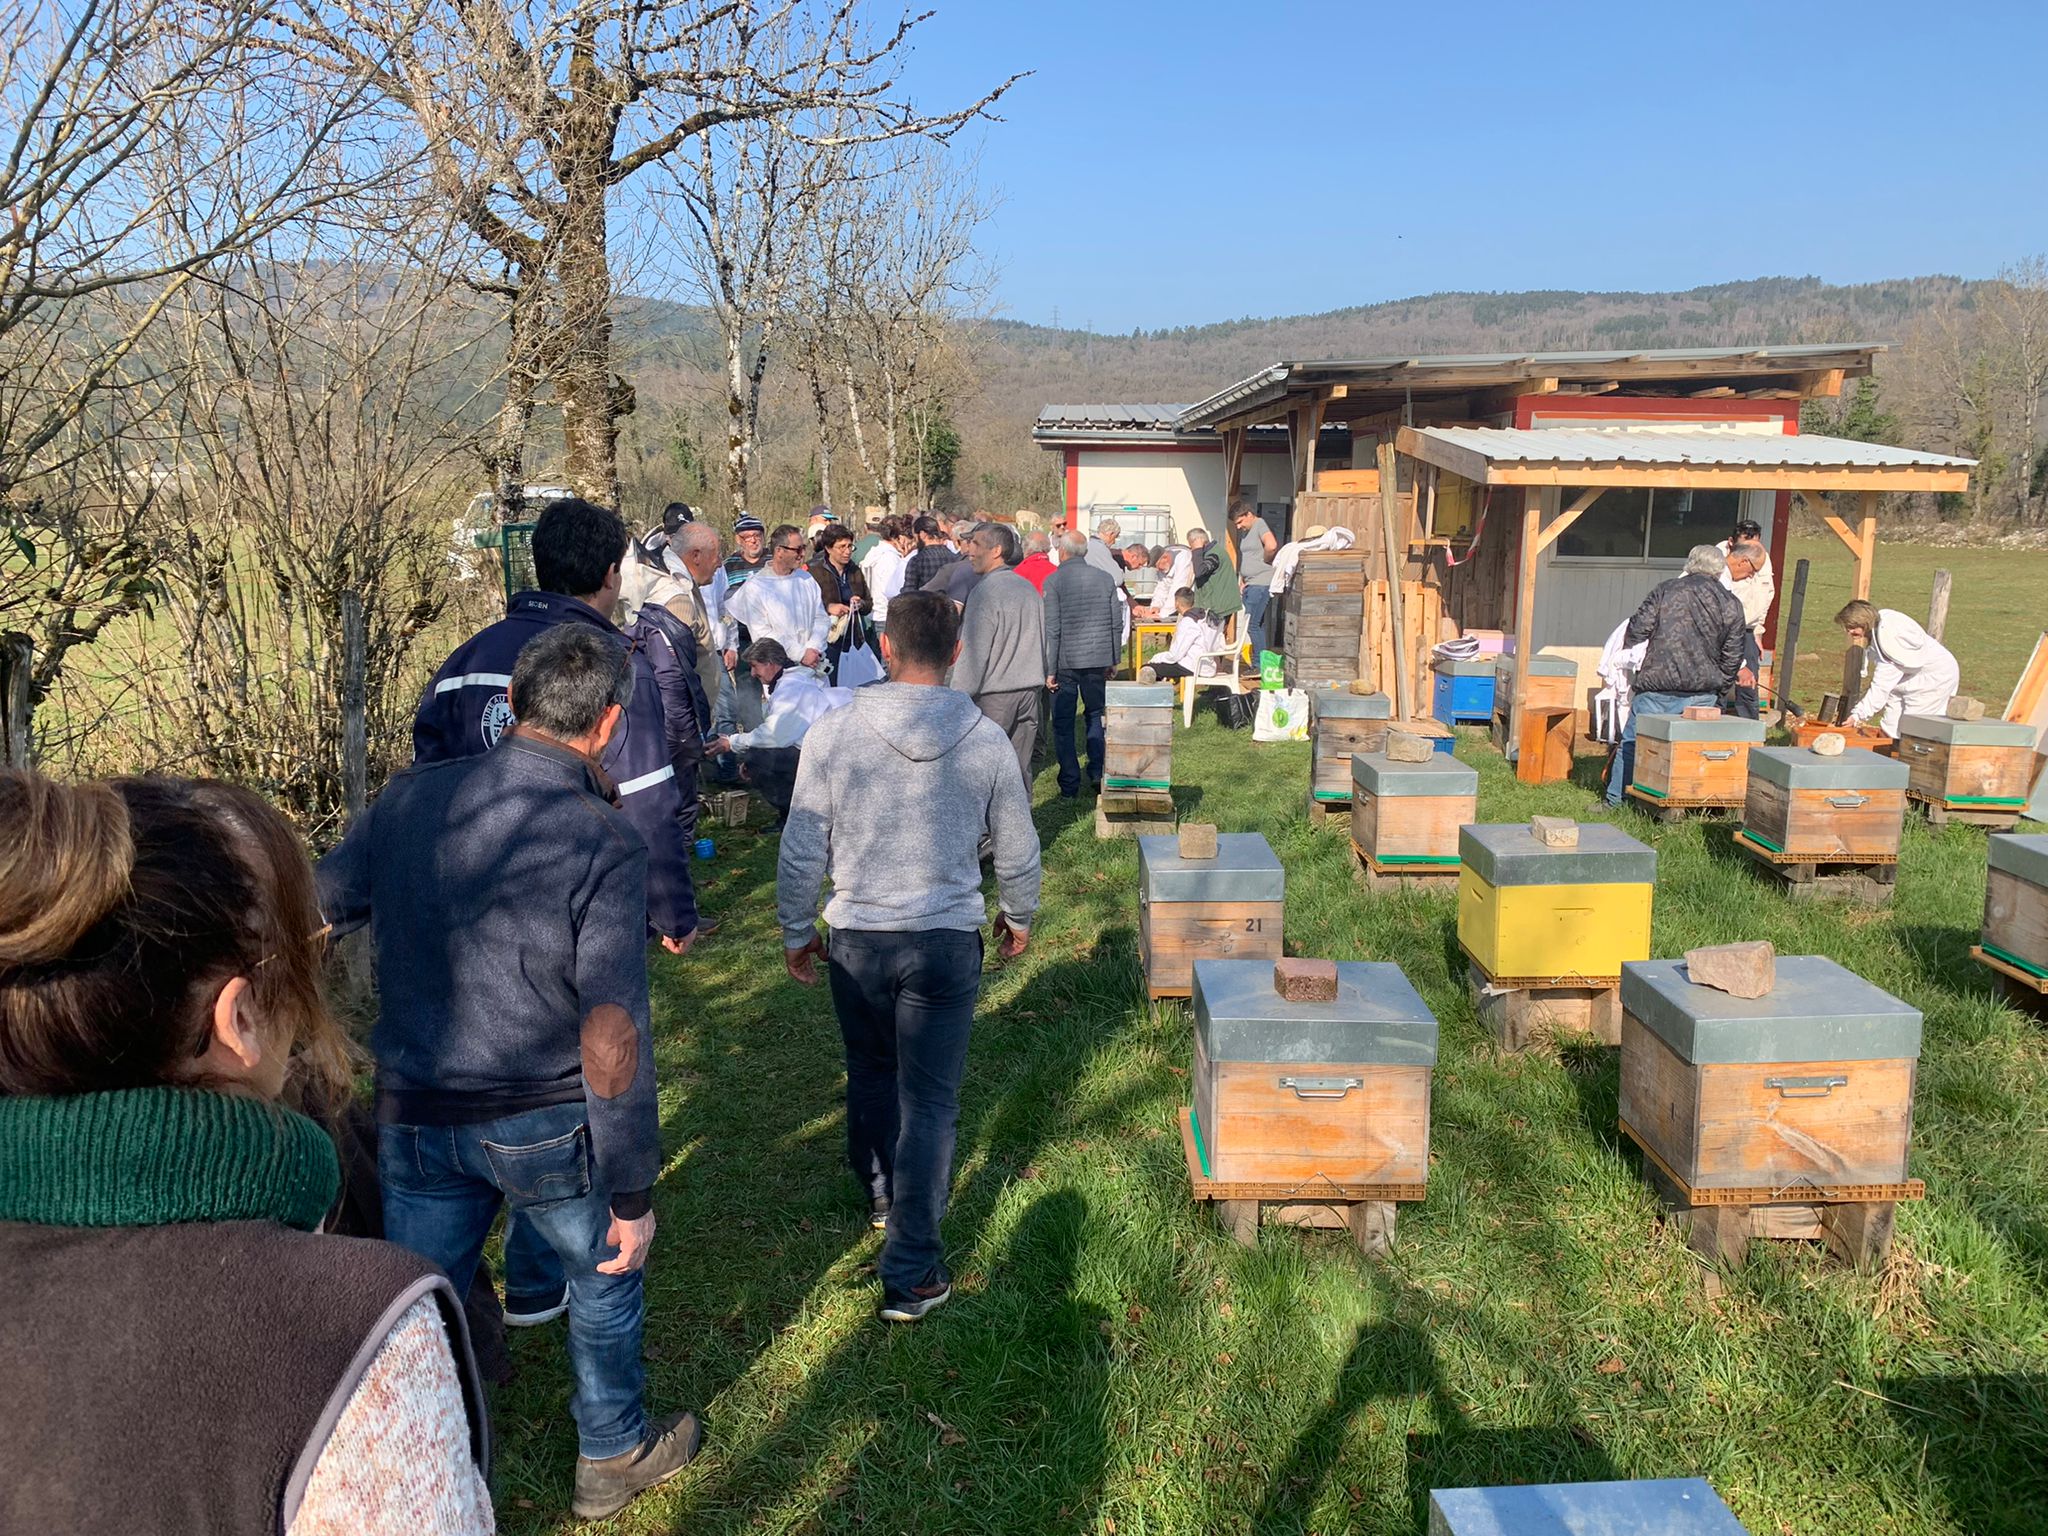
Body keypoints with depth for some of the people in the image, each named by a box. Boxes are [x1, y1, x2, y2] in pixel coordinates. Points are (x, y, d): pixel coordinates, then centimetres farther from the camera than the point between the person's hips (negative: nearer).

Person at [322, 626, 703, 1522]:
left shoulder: (409, 799, -7)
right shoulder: (603, 843, -20)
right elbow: (613, 1041, -20)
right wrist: (632, 1193, -12)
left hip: (416, 1117, 4)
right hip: (545, 1127, -3)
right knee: (604, 1279, 21)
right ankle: (613, 1455, 41)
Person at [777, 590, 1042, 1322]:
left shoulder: (834, 732, -10)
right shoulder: (986, 740, -8)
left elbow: (802, 851, -4)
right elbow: (1017, 850, 3)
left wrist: (796, 931, 11)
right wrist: (1018, 917, 21)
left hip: (857, 939, 1)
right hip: (947, 940, -1)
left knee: (871, 1074, 25)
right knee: (929, 1100, 6)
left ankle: (882, 1194, 47)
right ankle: (910, 1272, 9)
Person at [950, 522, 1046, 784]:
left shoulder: (986, 592, -13)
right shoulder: (1029, 588, 12)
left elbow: (973, 655, -15)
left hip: (994, 697, -8)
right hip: (1030, 693, 8)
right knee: (1020, 768, 11)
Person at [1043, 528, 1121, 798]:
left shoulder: (1054, 581, -8)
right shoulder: (1105, 578, 4)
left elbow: (1052, 630, -10)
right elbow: (1115, 624, 8)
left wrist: (1050, 670, -7)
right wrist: (1113, 660, 17)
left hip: (1066, 662, -4)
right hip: (1098, 660, 4)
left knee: (1063, 724, 5)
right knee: (1095, 716, 17)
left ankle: (1069, 784, 6)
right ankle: (1098, 774, 10)